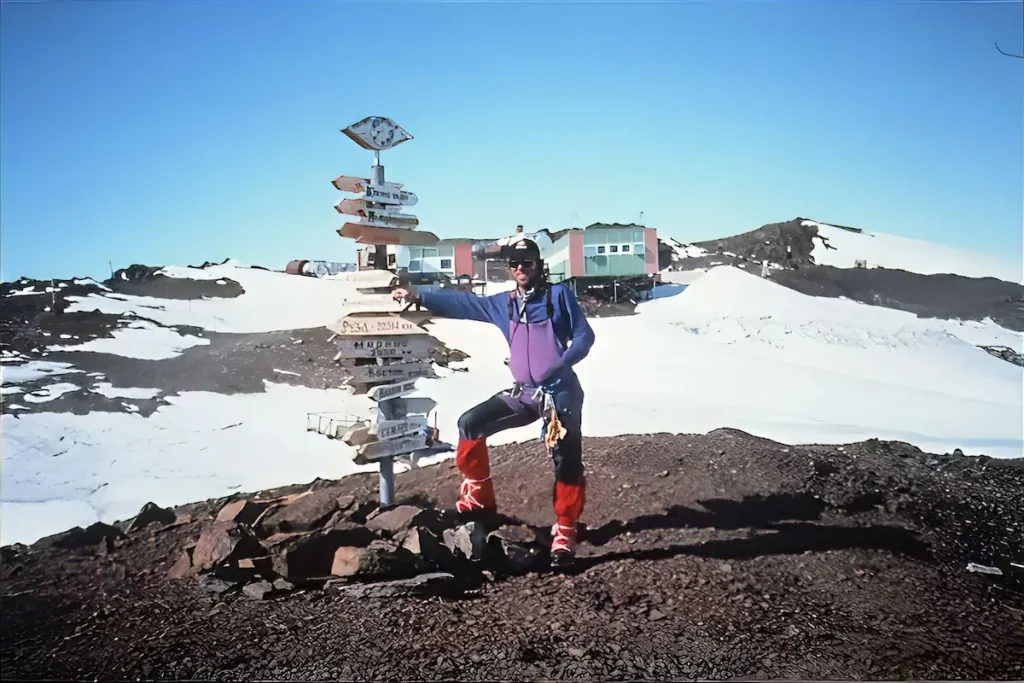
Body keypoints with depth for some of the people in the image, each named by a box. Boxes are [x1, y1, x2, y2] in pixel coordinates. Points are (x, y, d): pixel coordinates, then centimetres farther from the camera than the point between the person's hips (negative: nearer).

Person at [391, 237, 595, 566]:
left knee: (567, 463, -7)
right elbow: (463, 303, 12)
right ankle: (479, 500, 8)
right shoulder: (504, 303, 9)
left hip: (560, 392, -5)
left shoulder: (559, 295, -3)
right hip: (523, 393, 5)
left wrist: (560, 364, -20)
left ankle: (565, 533, 9)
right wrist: (418, 296, 9)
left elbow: (584, 336, -5)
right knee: (471, 423, -2)